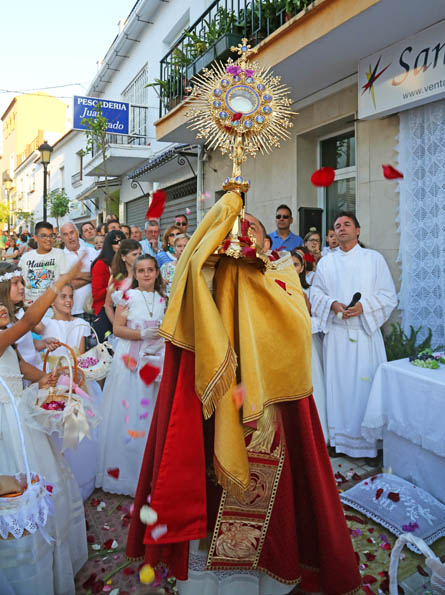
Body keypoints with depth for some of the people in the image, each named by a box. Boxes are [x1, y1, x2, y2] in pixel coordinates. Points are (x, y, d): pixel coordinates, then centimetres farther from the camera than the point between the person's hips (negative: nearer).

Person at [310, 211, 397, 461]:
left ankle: (369, 441, 13)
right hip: (336, 334, 2)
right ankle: (340, 437, 18)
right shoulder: (326, 263, 11)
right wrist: (333, 304, -11)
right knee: (339, 383, 5)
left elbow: (389, 295, 0)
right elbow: (316, 294, 9)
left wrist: (363, 306, -16)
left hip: (365, 333, -2)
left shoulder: (374, 258, 4)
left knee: (367, 383, -1)